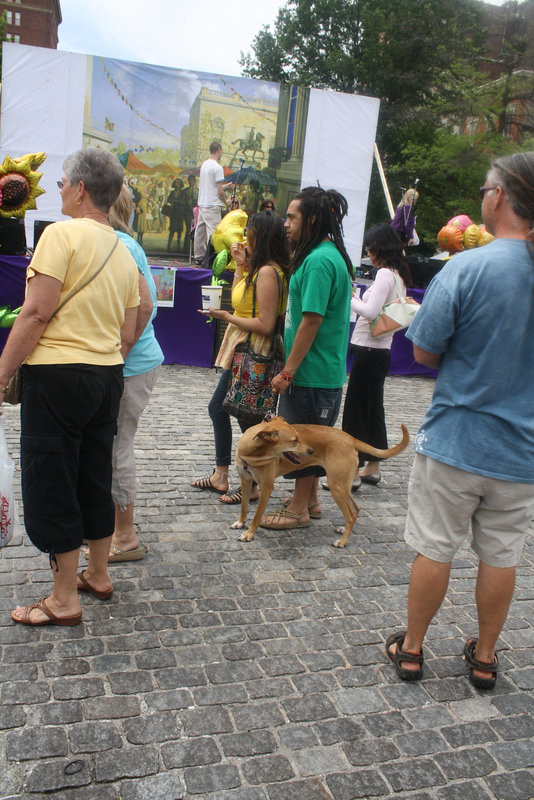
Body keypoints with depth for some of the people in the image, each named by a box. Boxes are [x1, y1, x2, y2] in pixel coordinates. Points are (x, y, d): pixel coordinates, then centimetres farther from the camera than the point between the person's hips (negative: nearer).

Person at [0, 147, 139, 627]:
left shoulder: (62, 234, -10)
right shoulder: (123, 252, 13)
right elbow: (128, 334, 12)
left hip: (57, 374, -8)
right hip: (108, 376, 8)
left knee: (51, 484, 2)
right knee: (95, 478, 17)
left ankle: (64, 600, 11)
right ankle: (98, 575, 31)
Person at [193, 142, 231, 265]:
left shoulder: (204, 165, 13)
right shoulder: (217, 167, -13)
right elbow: (220, 190, -16)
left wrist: (224, 186, 28)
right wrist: (226, 202, 2)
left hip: (201, 203, 9)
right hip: (212, 205, -9)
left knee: (200, 231, 12)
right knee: (213, 232, -8)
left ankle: (198, 256, 18)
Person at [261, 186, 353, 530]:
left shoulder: (319, 260, -19)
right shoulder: (331, 254, 13)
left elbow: (311, 321, -23)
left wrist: (287, 372, -19)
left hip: (312, 371, -10)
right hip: (322, 370, 10)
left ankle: (299, 509, 16)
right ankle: (310, 500, 31)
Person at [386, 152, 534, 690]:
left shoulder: (467, 269, -18)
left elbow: (425, 353, -11)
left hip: (455, 440, -4)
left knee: (433, 549, 11)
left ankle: (411, 649, 28)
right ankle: (485, 658, 33)